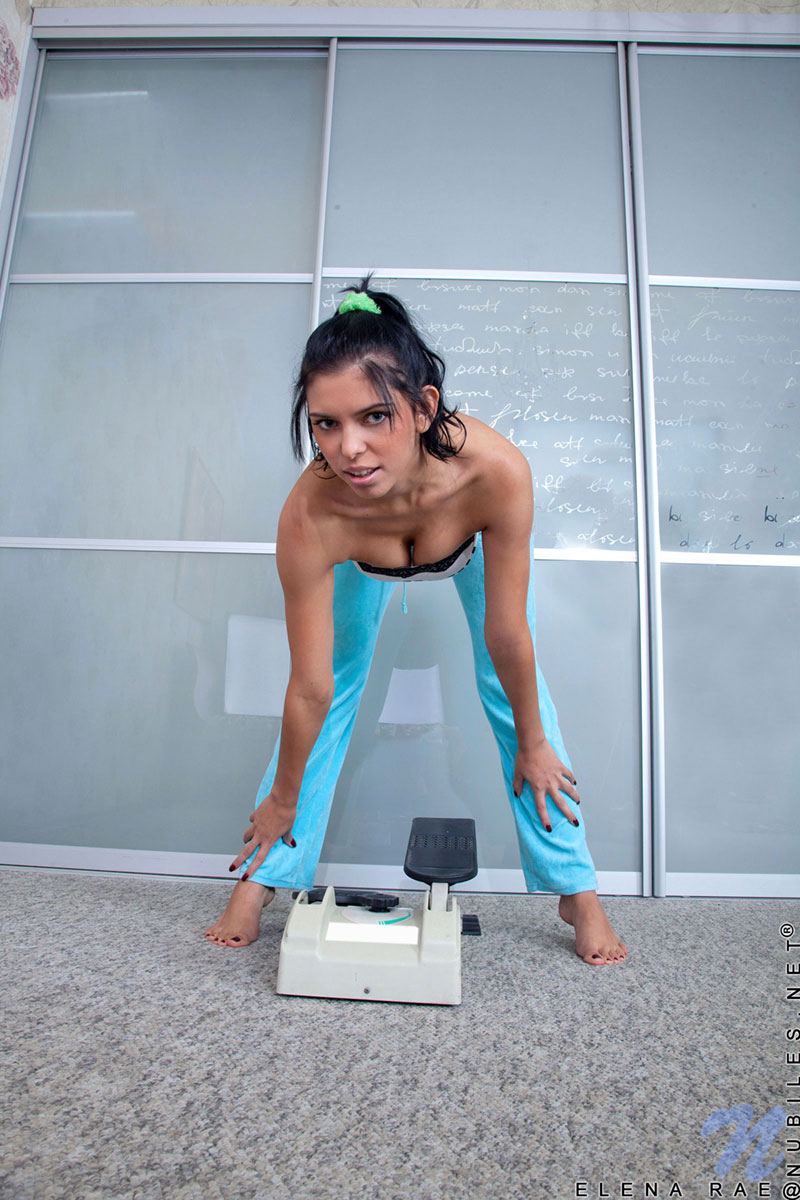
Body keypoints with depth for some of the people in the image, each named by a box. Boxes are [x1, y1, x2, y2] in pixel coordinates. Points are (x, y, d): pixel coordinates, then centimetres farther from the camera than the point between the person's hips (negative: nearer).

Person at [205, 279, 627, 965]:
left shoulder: (496, 471, -44)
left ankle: (577, 890, 14)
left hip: (475, 535, 0)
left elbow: (508, 639, -30)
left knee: (512, 688, -2)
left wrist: (530, 744, -15)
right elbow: (311, 691, -28)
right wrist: (283, 797, -15)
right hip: (359, 558, 0)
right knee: (336, 685, -3)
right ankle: (261, 880, 14)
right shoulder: (311, 517, -42)